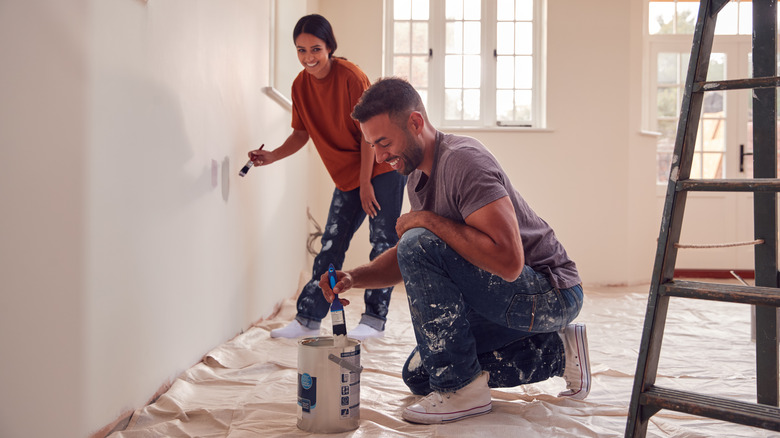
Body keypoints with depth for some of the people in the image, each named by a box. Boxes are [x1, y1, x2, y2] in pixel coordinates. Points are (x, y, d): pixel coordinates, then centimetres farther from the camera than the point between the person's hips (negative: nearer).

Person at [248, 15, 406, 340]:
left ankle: (374, 320, 5)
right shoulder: (301, 85, -2)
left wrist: (366, 182, -16)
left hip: (383, 168, -6)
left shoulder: (350, 76, -20)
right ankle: (308, 320, 12)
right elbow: (302, 132, 7)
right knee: (331, 244, 7)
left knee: (383, 242, -4)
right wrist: (273, 156, -9)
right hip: (347, 176, 7)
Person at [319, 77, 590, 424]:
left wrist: (428, 220, -25)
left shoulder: (462, 160, -24)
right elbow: (406, 260, 17)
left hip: (550, 294, -10)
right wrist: (354, 277, -2)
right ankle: (556, 352, 14)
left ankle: (462, 388, -14)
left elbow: (509, 262, -33)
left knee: (420, 245, -26)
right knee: (418, 375, 15)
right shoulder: (418, 177, 7)